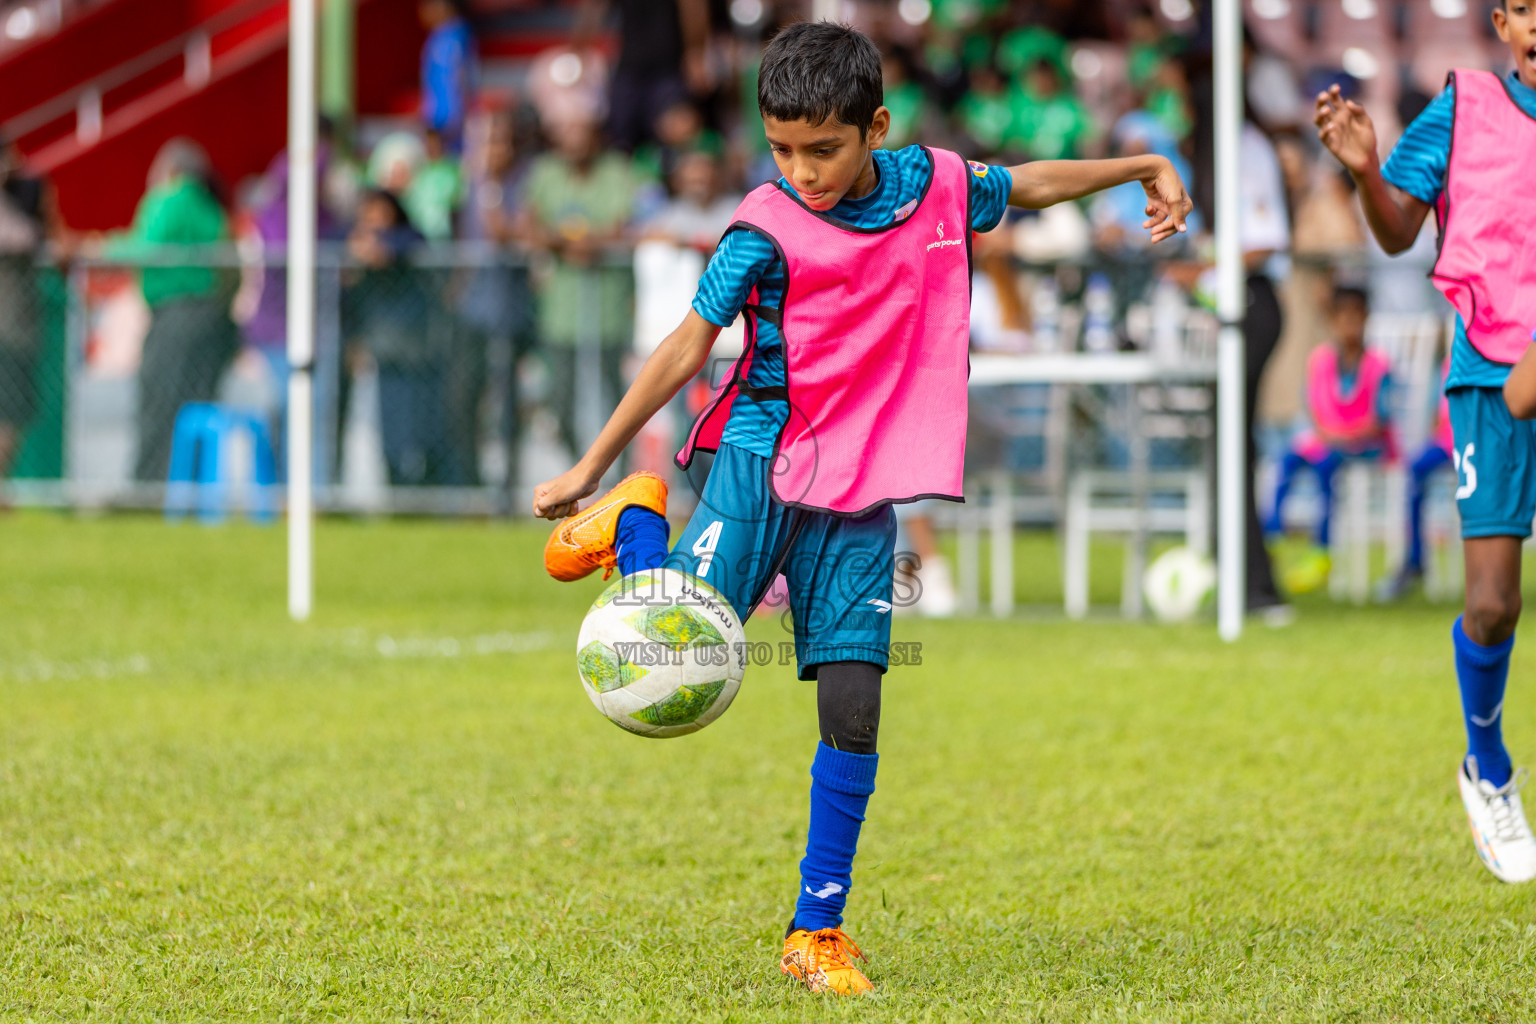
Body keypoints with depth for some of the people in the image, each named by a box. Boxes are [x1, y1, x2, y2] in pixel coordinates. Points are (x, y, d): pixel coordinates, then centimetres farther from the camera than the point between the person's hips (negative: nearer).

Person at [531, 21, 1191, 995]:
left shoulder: (936, 185, 2)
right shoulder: (769, 230, -11)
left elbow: (1029, 185, 23)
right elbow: (687, 347, -10)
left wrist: (1148, 168, 24)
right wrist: (590, 466, -12)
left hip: (862, 491, 3)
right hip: (763, 459, -3)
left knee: (853, 710, -3)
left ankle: (819, 932, 6)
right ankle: (634, 523, 14)